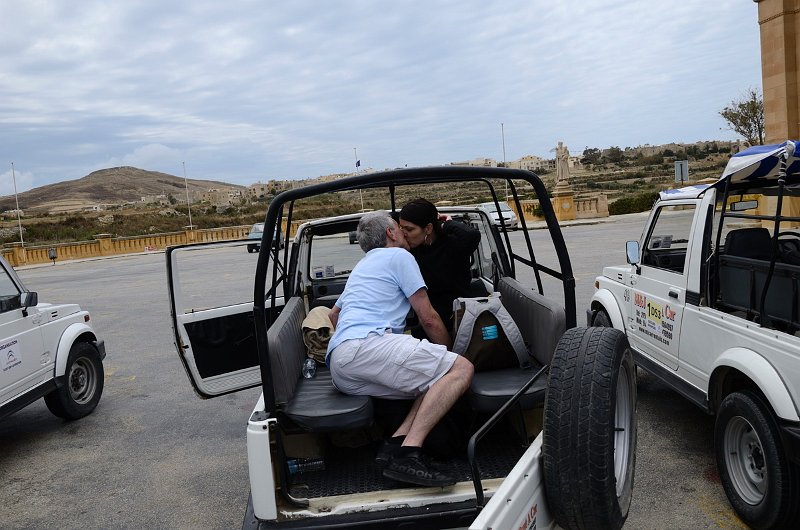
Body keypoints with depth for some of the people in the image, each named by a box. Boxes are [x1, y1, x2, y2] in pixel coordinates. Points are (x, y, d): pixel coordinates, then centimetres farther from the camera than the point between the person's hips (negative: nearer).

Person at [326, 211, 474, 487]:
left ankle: (397, 443, -13)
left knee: (437, 384, 11)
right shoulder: (398, 255, 9)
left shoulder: (361, 266, 35)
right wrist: (450, 351, 21)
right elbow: (428, 319, 5)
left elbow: (334, 314, 47)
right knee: (461, 369, -14)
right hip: (367, 344, -9)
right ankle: (408, 453, -27)